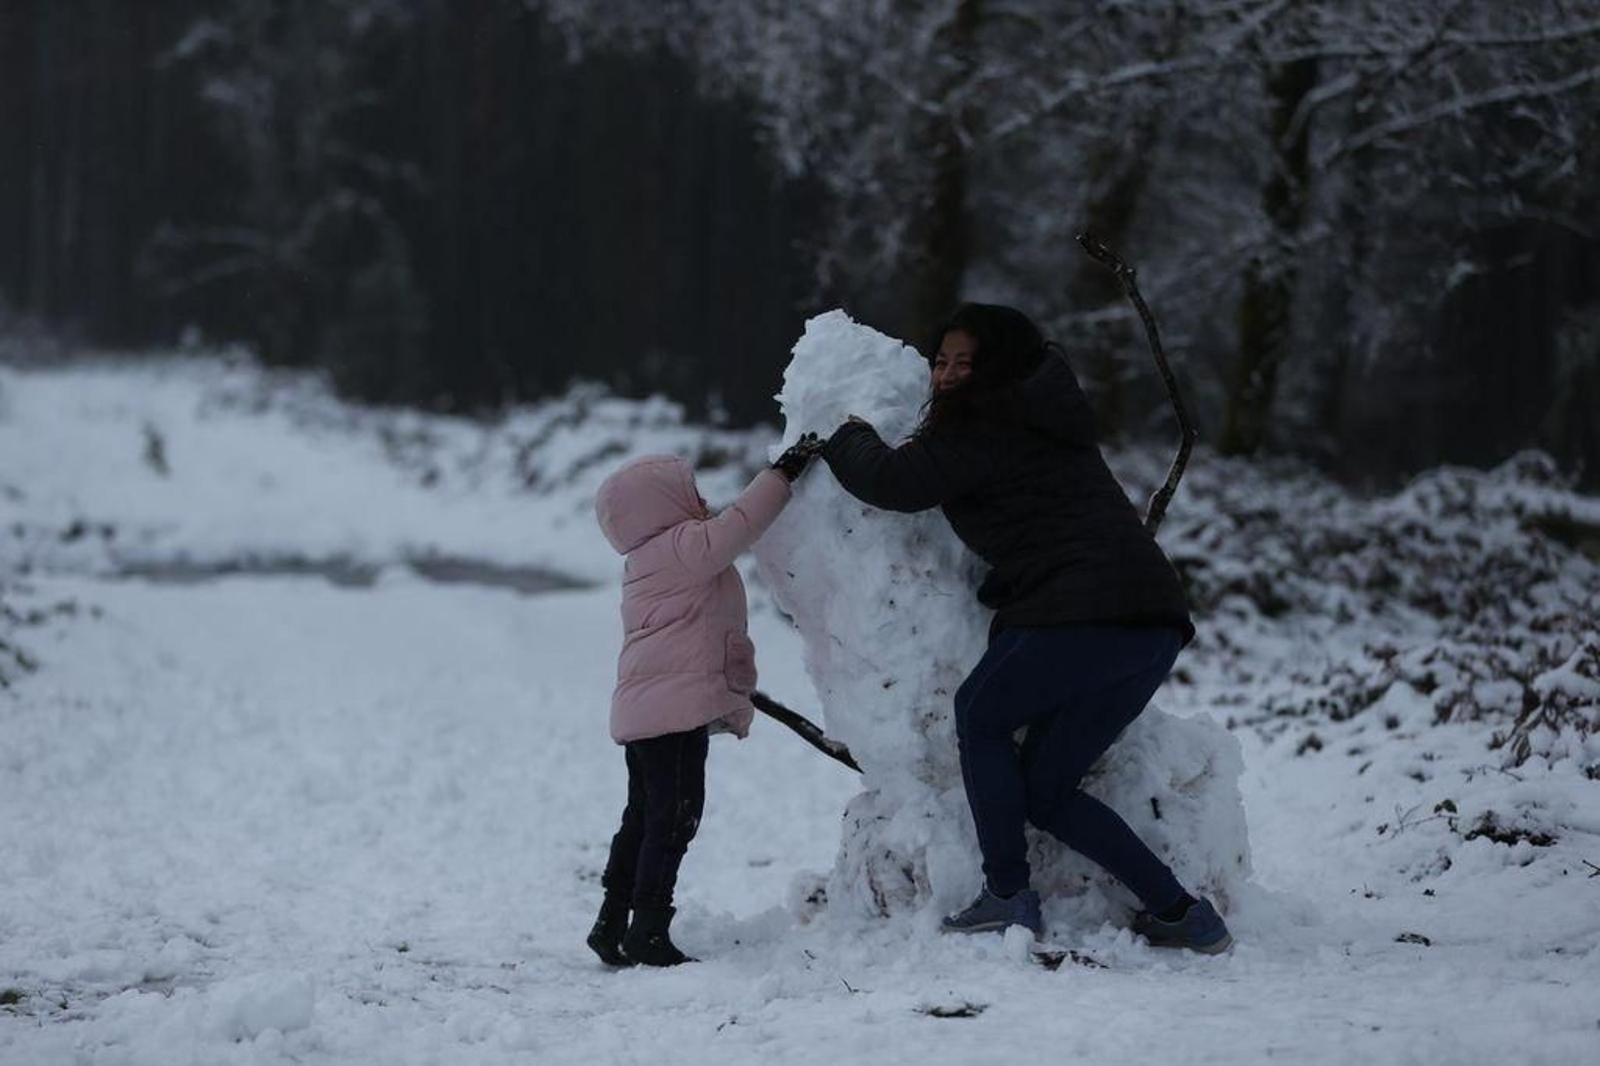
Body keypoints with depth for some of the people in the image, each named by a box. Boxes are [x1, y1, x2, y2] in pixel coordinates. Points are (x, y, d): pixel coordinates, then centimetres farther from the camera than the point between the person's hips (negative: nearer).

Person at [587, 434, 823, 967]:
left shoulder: (646, 560, 21)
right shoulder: (682, 548, -12)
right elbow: (737, 525, -21)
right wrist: (783, 472, -15)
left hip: (639, 714, 10)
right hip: (675, 708, -10)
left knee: (643, 817, 16)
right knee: (674, 818, -7)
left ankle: (612, 925, 18)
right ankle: (648, 932, -8)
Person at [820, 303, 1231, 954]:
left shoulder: (985, 432, -4)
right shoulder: (1036, 419, 25)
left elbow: (893, 481, -8)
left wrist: (846, 436, 12)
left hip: (1082, 615, -9)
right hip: (1155, 622, 9)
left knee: (979, 713, 15)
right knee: (1045, 790, 13)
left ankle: (1007, 895, 9)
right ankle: (1179, 913, 8)